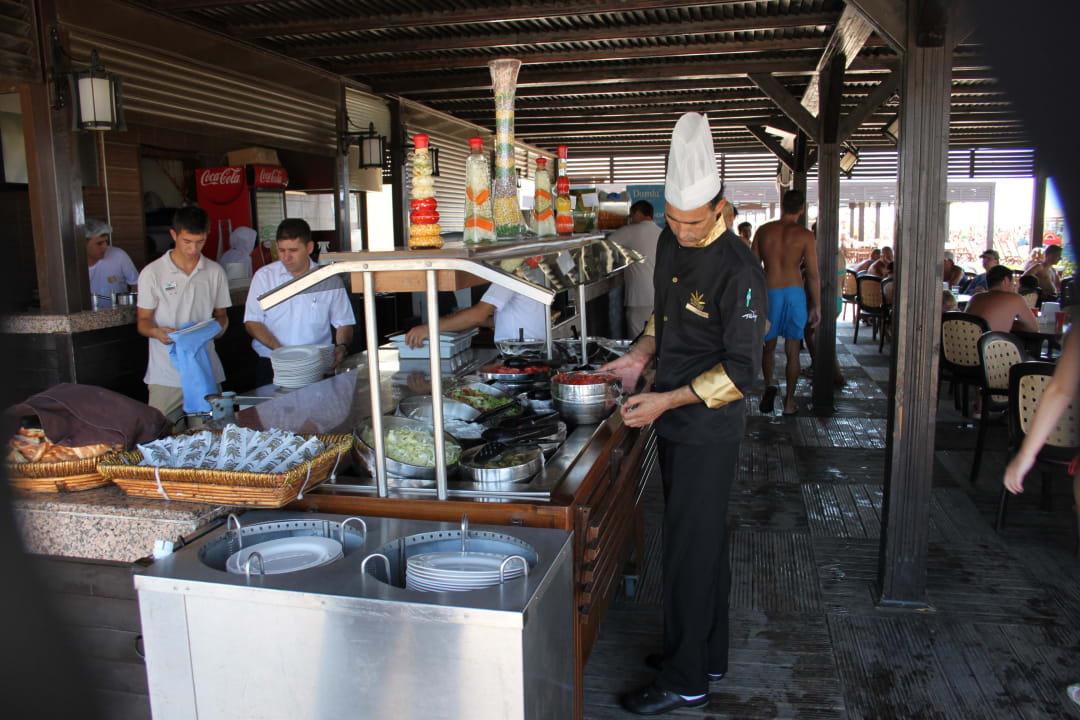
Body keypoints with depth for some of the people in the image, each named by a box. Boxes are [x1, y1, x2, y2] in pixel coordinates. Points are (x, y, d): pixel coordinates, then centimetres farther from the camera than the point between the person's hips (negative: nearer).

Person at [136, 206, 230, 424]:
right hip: (166, 375, -2)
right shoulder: (152, 273, 1)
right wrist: (157, 332, -19)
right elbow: (143, 321, 3)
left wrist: (219, 326, -6)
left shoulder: (215, 272, 9)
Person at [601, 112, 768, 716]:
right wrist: (643, 354, 4)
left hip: (710, 428, -8)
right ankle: (709, 653, 36)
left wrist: (667, 400, -22)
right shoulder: (671, 244, 5)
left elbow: (740, 372, -19)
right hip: (675, 421, 8)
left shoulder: (738, 270, -20)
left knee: (690, 549, 1)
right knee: (703, 539, 19)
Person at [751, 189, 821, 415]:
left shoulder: (763, 231, 1)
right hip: (795, 292, -1)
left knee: (768, 346, 17)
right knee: (792, 350, 9)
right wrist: (816, 306, 4)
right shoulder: (805, 235, -4)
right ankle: (789, 401, 13)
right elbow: (813, 275, -5)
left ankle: (769, 384, -4)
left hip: (769, 293, 1)